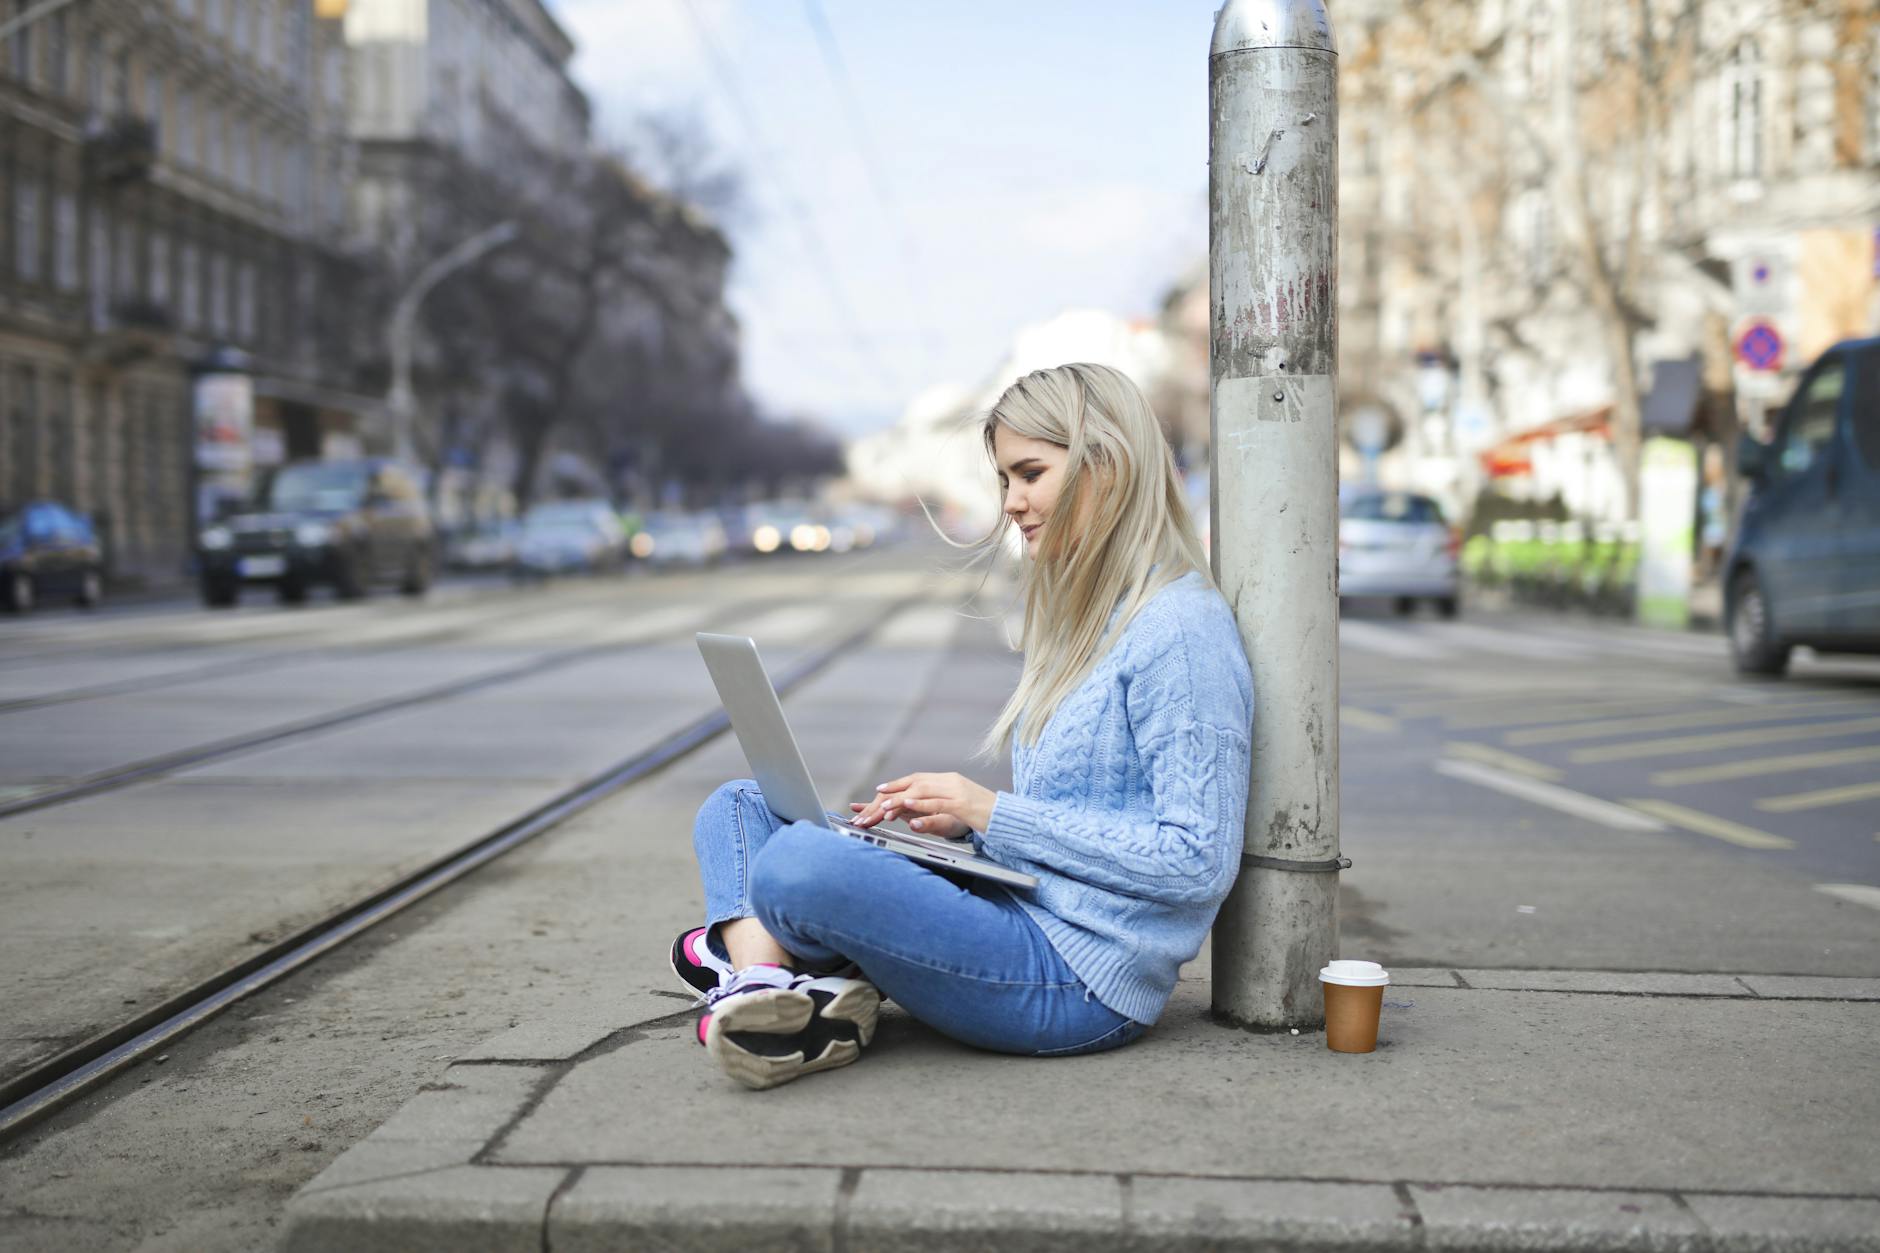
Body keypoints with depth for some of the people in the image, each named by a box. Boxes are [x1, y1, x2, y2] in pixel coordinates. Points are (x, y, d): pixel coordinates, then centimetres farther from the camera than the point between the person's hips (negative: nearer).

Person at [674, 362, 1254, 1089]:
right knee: (738, 806, 10)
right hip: (1015, 908, 11)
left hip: (1079, 983, -10)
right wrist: (965, 819, 2)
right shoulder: (1088, 616, 18)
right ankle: (764, 981, -18)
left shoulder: (1180, 632, -14)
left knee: (800, 863, -32)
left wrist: (991, 813, -15)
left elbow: (1198, 860, -19)